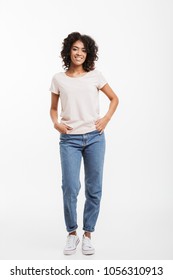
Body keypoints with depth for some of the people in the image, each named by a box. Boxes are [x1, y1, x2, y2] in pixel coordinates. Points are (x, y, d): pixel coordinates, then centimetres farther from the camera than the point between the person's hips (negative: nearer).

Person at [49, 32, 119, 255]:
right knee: (70, 187, -9)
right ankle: (72, 234, 13)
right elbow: (53, 108, 14)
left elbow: (114, 98, 14)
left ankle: (88, 235, 20)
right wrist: (56, 124, -7)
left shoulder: (95, 75, 5)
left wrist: (106, 119, -1)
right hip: (69, 139, -1)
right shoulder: (58, 79, 6)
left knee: (94, 188, 4)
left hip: (94, 137, 1)